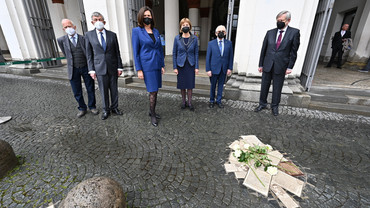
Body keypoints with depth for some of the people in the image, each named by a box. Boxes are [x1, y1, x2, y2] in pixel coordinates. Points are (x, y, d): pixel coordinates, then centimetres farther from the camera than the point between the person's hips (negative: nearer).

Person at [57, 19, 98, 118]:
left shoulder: (84, 39, -2)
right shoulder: (61, 40, 0)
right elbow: (66, 54, 14)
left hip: (86, 68, -1)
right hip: (73, 70, 1)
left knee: (90, 89, 6)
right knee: (77, 92, 6)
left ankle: (92, 106, 23)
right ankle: (82, 108, 23)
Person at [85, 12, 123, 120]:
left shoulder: (112, 34, 4)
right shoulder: (89, 35, 3)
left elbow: (117, 52, 5)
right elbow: (89, 54, 4)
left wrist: (119, 67, 0)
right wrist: (91, 70, -2)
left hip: (112, 67, 1)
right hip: (99, 68, -1)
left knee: (114, 89, 8)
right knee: (103, 90, 5)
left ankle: (114, 107, 24)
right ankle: (106, 110, 20)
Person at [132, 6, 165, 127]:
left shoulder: (156, 31, 12)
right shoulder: (137, 31, -2)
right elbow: (135, 51, -5)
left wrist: (162, 65, 10)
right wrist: (139, 70, -10)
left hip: (157, 65, 6)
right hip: (147, 66, -5)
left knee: (155, 90, 10)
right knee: (153, 91, -6)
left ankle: (151, 111, 27)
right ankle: (152, 115, 11)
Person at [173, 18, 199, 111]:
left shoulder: (194, 38, -2)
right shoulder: (177, 38, -3)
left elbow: (196, 53, 1)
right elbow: (174, 53, -1)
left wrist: (196, 67, -4)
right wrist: (175, 67, -5)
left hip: (191, 65, 0)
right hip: (180, 65, 0)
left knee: (190, 84, 5)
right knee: (182, 84, 8)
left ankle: (189, 102, 21)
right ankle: (183, 101, 27)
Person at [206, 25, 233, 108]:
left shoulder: (229, 43, 4)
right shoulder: (211, 43, -1)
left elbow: (231, 57, 6)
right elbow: (208, 57, -3)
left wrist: (230, 68, -2)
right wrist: (208, 69, -9)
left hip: (224, 69, 2)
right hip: (214, 69, -2)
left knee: (221, 85, 11)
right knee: (213, 85, 9)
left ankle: (218, 101, 25)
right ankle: (211, 101, 26)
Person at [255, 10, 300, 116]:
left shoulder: (294, 32, -1)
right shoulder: (270, 32, 5)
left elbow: (294, 51, -1)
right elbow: (263, 49, 6)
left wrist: (290, 67, -6)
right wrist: (261, 64, 5)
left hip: (281, 66, -2)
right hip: (267, 65, 2)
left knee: (277, 88, 8)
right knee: (264, 86, 9)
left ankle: (275, 106, 24)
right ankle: (262, 104, 25)